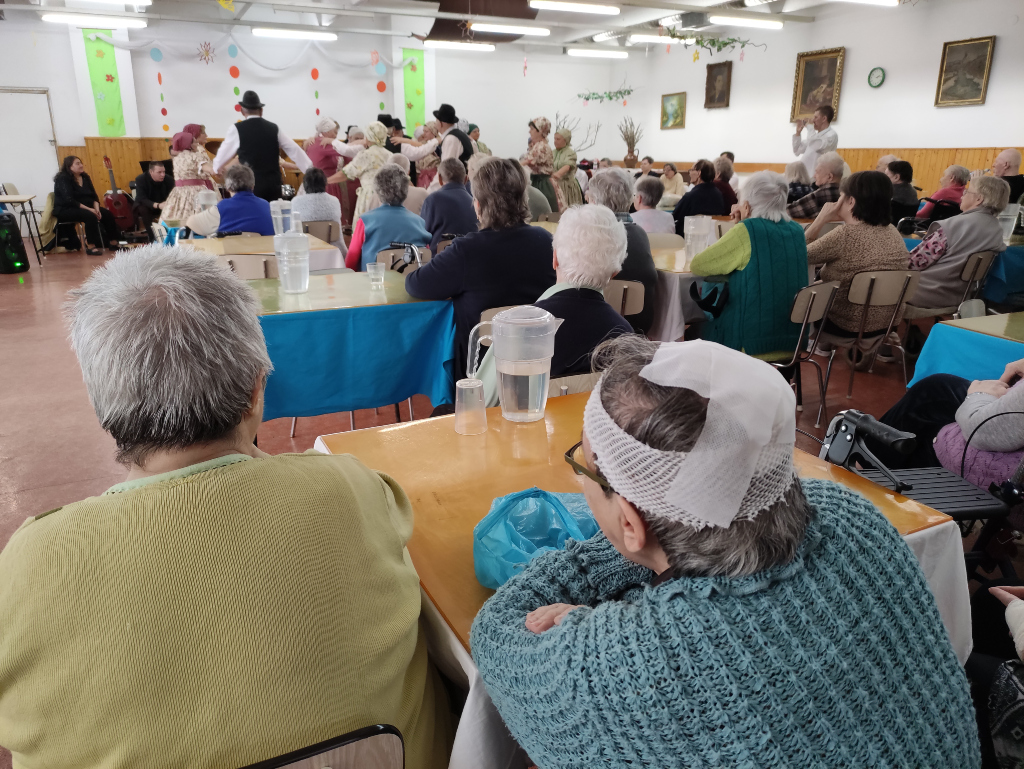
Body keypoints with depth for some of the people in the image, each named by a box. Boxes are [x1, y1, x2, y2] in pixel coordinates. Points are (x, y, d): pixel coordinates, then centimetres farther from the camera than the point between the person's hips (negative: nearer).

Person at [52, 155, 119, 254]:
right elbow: (69, 200, -23)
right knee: (90, 216, -34)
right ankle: (93, 246, -32)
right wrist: (88, 209, -27)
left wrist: (96, 208, -12)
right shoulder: (63, 179, -13)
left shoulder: (85, 177, 10)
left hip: (84, 207, 8)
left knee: (107, 214, -12)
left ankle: (113, 243, -6)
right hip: (65, 210, -8)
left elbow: (94, 196, 9)